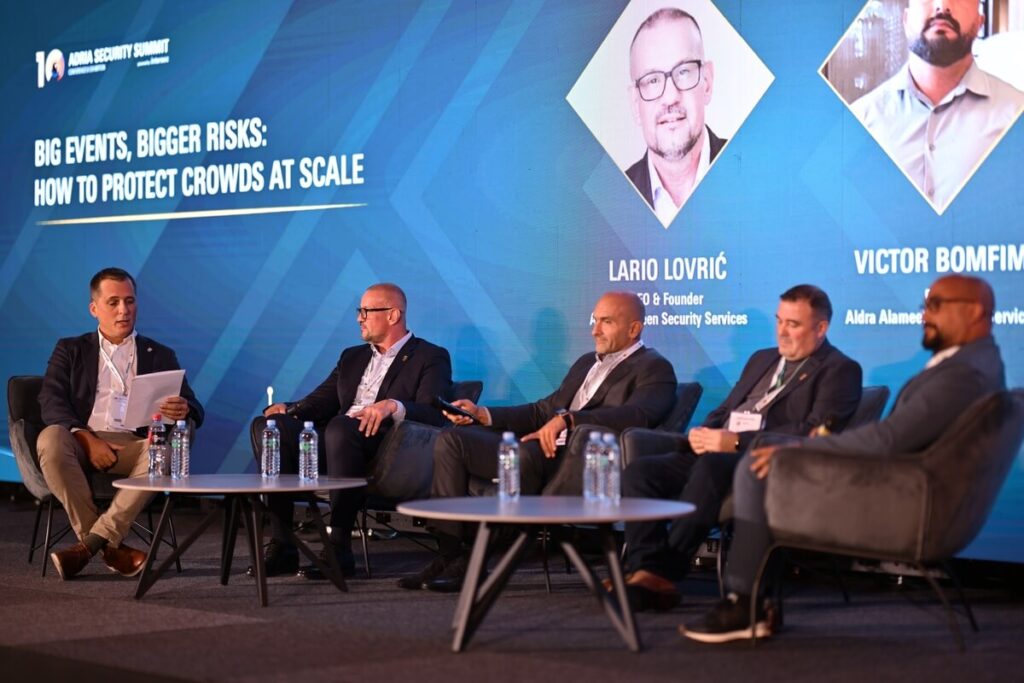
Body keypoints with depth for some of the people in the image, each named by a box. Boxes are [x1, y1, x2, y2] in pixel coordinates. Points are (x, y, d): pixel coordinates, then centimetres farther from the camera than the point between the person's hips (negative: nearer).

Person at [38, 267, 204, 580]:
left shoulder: (160, 356, 20)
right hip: (82, 441, 0)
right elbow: (51, 402, 2)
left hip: (135, 446, 0)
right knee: (50, 439, -34)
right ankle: (110, 547, -28)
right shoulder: (70, 350, 18)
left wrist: (183, 410, -18)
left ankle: (90, 543, -33)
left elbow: (194, 410, 10)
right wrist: (86, 438, -18)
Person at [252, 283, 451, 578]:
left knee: (340, 427, -38)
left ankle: (339, 548, -35)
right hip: (335, 442, 7)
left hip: (384, 445, -7)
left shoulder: (431, 357, 7)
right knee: (267, 426, -16)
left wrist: (393, 406, -30)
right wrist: (289, 409, -2)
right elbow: (321, 401, 21)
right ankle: (282, 545, -21)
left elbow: (433, 412, -10)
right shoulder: (353, 357, 29)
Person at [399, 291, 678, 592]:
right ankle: (450, 555, -10)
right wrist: (483, 414, 12)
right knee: (450, 440, -4)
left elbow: (636, 415, -21)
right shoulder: (586, 363, 27)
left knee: (527, 453, -38)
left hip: (581, 466, -9)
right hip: (542, 451, 9)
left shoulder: (654, 369, -1)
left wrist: (567, 418, -30)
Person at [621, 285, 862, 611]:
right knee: (639, 471, -15)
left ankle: (664, 573, -34)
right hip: (717, 454, 8)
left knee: (712, 466, -38)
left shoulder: (839, 371, 3)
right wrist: (703, 433, 3)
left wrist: (738, 442, -19)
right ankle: (648, 571, -26)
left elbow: (813, 432, -13)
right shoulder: (761, 359, 28)